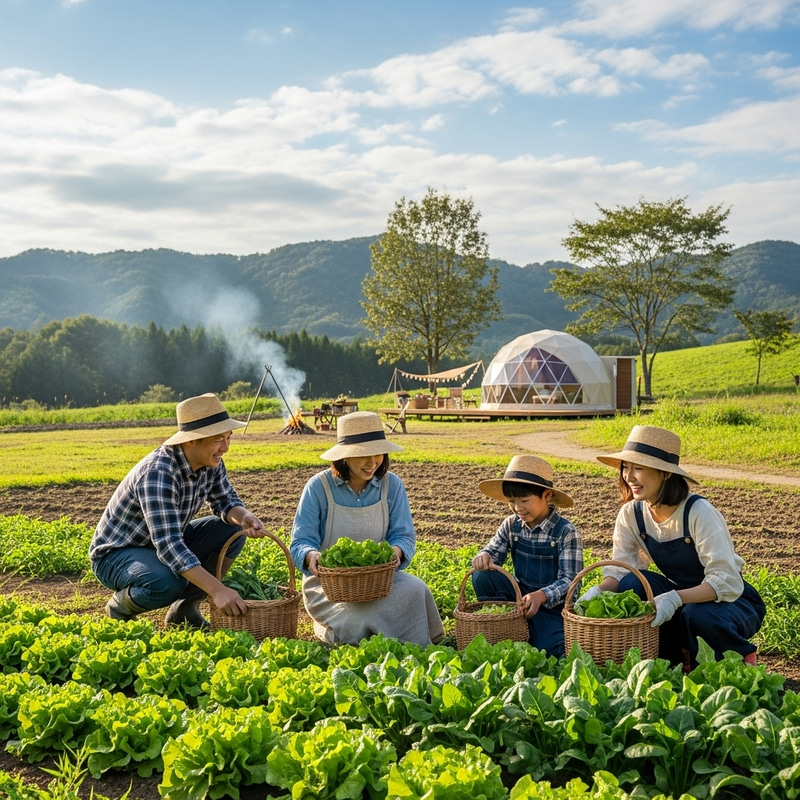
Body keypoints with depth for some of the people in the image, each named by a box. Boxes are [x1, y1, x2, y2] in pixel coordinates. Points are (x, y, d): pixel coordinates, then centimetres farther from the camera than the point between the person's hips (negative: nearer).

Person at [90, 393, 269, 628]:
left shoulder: (211, 462, -11)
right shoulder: (157, 473, -35)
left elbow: (226, 501, 1)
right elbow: (167, 545, -41)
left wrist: (243, 516, -25)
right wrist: (217, 590, -47)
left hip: (168, 542, 8)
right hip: (116, 553, -8)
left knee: (232, 531, -9)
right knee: (168, 582, -37)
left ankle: (185, 607, 2)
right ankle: (121, 605, -2)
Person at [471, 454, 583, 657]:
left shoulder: (566, 532, -16)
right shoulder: (511, 525, -1)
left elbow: (569, 580, -20)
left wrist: (541, 595, -39)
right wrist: (484, 557, -28)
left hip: (552, 603, -4)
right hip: (520, 595, 4)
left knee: (547, 650, -28)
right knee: (482, 577, -20)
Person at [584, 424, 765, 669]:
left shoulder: (698, 512, -27)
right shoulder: (631, 514, -10)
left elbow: (727, 582, -30)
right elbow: (620, 569, -8)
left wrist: (675, 599, -44)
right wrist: (598, 591, -30)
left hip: (734, 602, -4)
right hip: (682, 597, 5)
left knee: (697, 615, -36)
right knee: (631, 584, -21)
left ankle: (740, 655, -2)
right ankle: (678, 658, -2)